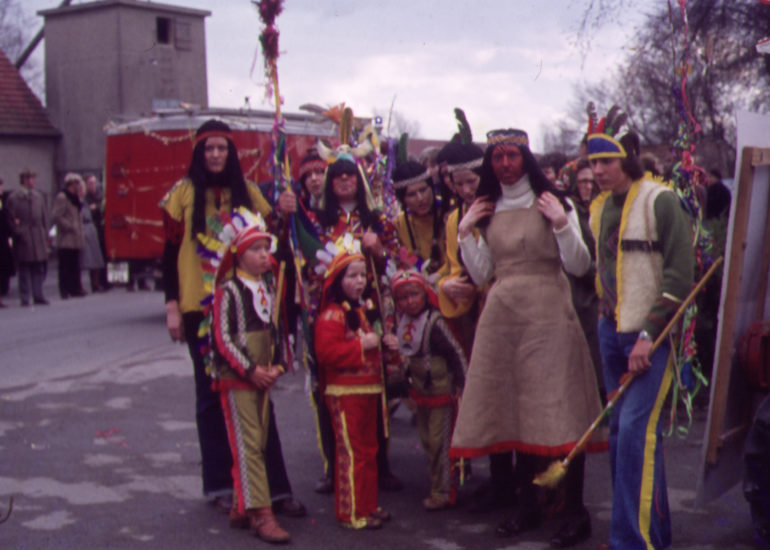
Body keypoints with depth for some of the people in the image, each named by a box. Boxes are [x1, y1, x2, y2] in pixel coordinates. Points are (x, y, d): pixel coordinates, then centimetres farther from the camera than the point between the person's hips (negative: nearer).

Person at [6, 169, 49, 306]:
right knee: (24, 270, 1)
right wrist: (19, 233, -11)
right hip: (23, 239, -5)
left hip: (39, 238, 5)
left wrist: (45, 236, 9)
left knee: (39, 269, 6)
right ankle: (25, 299, 6)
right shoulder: (13, 197, -3)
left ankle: (38, 296, 14)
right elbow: (11, 219, -4)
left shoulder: (38, 196, 13)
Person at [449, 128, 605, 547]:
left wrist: (561, 223, -15)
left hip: (546, 314, -4)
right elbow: (480, 274, 11)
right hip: (502, 315, 5)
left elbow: (579, 266, -4)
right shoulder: (488, 212, 13)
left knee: (558, 408, -7)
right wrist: (464, 232, 3)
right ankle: (527, 505, 20)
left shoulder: (551, 204, 1)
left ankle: (575, 512, 1)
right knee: (516, 411, 8)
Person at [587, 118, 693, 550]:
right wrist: (606, 318, 15)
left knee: (637, 429, -14)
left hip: (653, 334, -7)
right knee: (619, 429, 9)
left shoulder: (661, 201, -11)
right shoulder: (600, 208, 11)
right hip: (614, 331, 7)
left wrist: (649, 334, -18)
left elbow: (680, 275, -15)